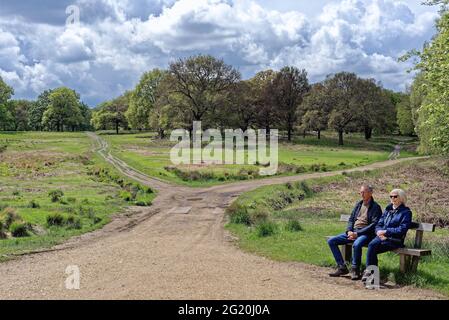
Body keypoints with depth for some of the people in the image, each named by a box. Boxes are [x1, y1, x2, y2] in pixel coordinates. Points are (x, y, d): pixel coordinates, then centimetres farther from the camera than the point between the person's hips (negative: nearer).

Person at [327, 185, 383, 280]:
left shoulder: (375, 207, -3)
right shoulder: (359, 204, 18)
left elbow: (374, 225, -13)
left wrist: (357, 233, -18)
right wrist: (349, 231, -2)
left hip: (365, 233, -8)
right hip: (352, 232, 8)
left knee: (357, 244, -40)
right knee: (331, 241, -6)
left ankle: (355, 270, -20)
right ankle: (342, 267, -4)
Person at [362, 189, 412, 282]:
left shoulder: (406, 212, 3)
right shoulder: (388, 209, 22)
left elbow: (402, 229, -8)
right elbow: (379, 224, 19)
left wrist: (386, 231, -11)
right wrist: (379, 231, -4)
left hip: (395, 240, -5)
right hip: (382, 237, 5)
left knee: (372, 246, -29)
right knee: (372, 245, -30)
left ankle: (369, 271, -21)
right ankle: (370, 270, -27)